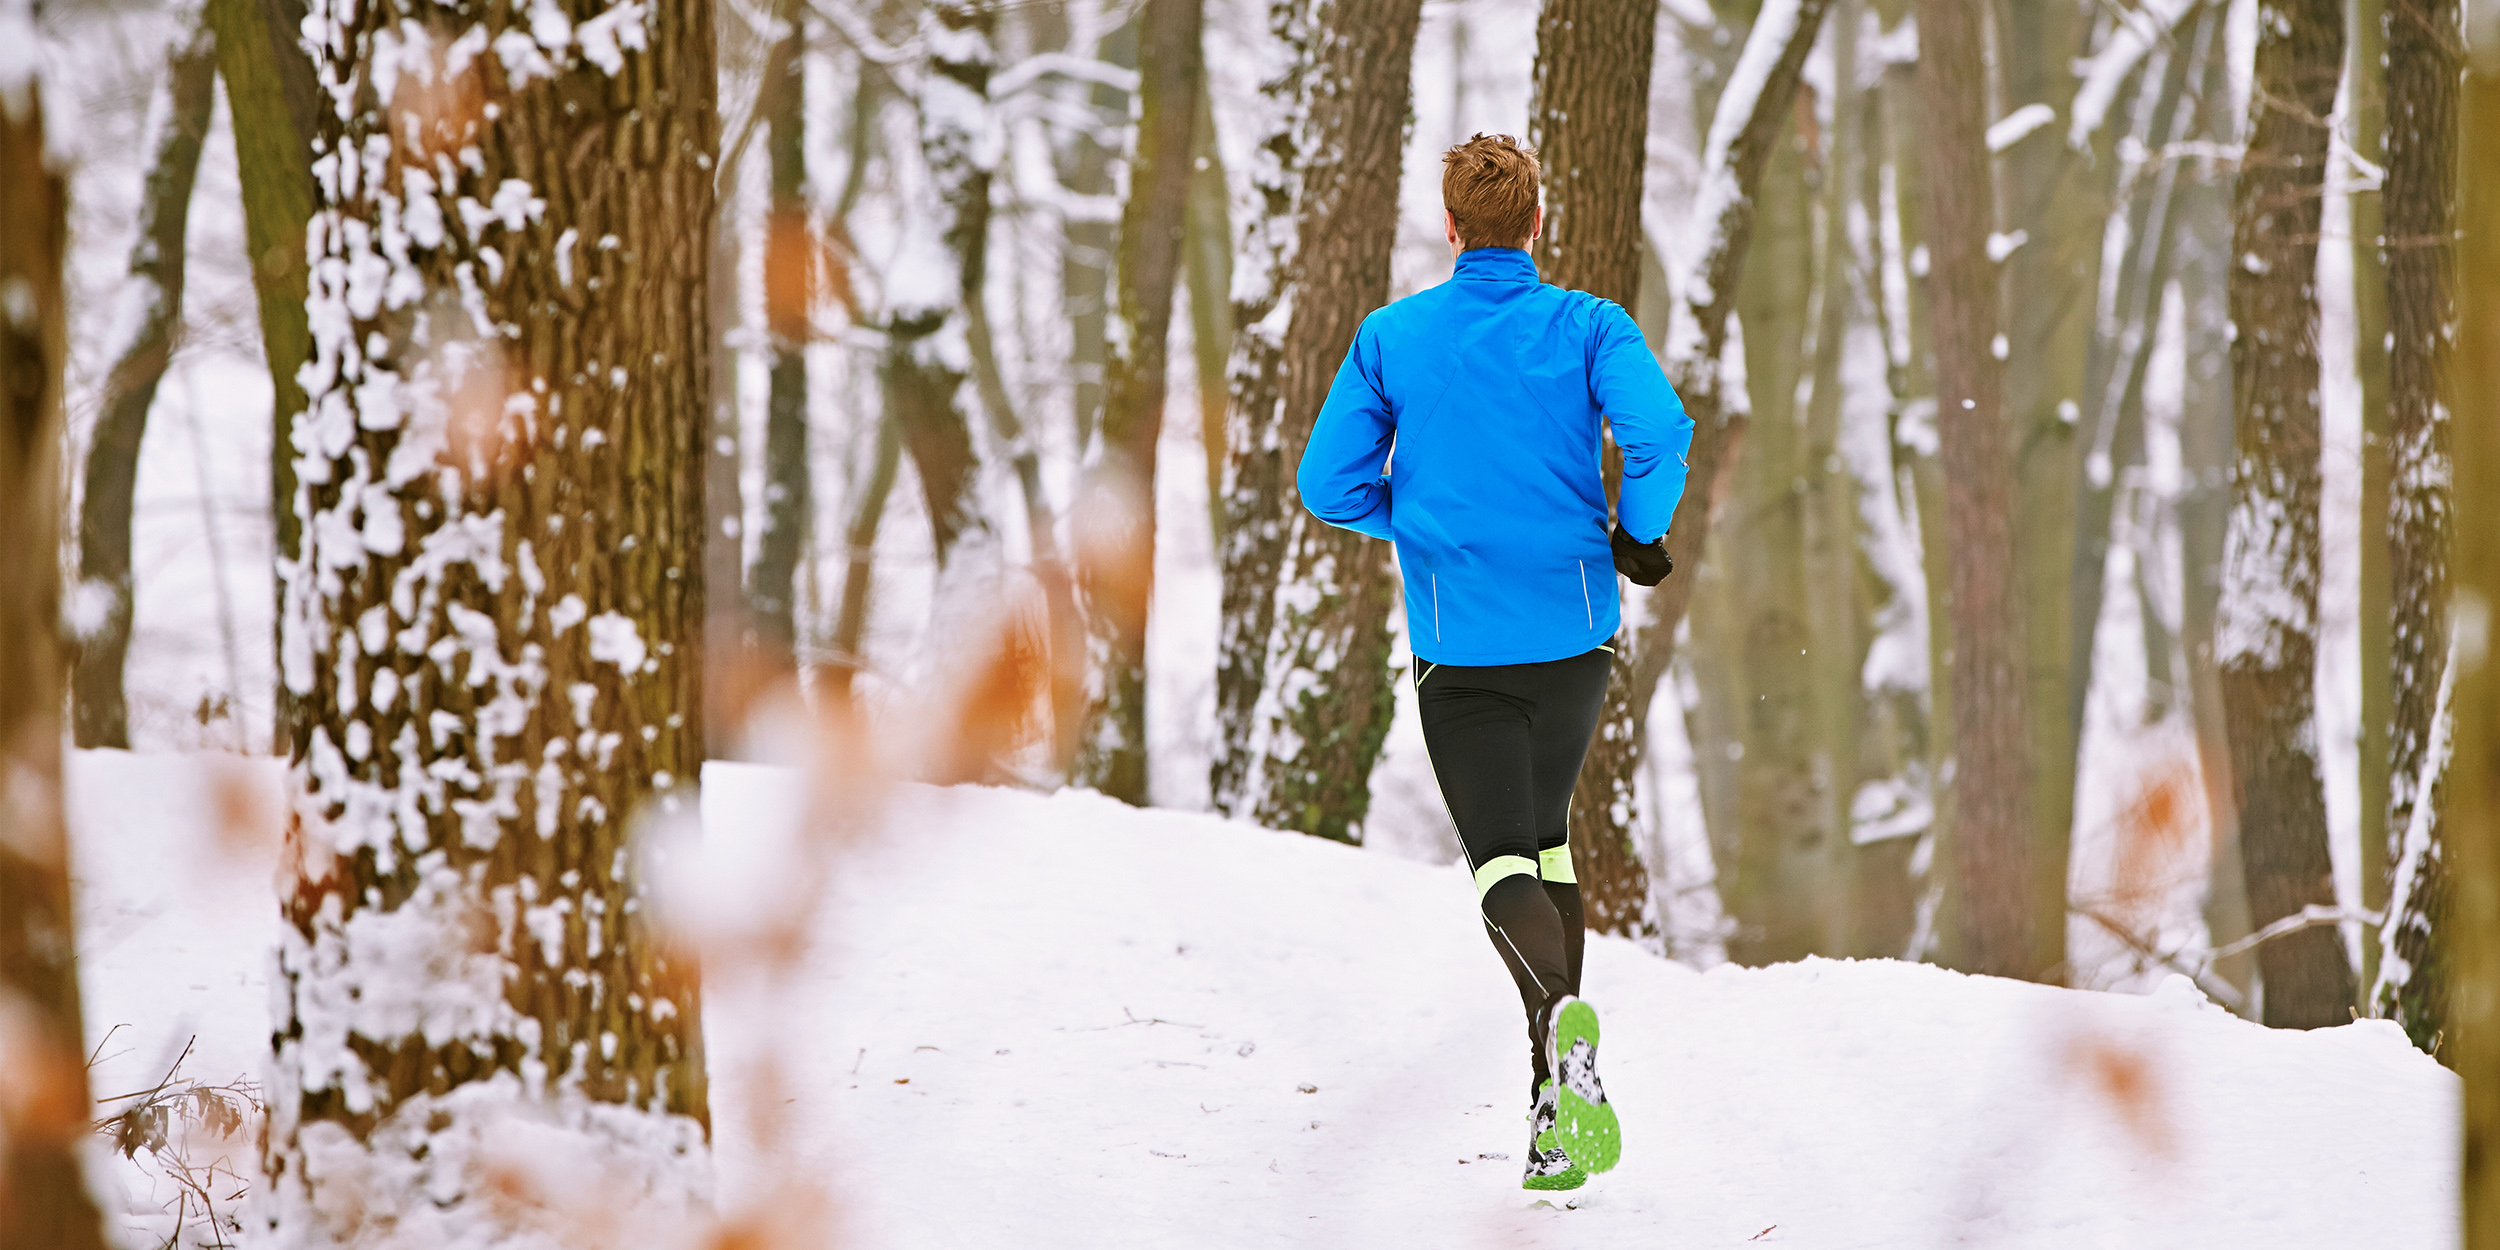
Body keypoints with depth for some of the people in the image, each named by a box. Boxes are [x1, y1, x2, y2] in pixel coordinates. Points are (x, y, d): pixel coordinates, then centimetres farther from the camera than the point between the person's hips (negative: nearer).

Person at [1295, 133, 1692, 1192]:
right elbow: (1660, 431, -20)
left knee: (1503, 860, -4)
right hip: (1573, 627, 2)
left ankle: (1559, 1014, -37)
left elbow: (1328, 483, -1)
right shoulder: (1587, 329, -2)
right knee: (1547, 837, 21)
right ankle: (1555, 1089, 18)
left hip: (1459, 642, -2)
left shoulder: (1392, 337, 1)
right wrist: (1637, 538, -3)